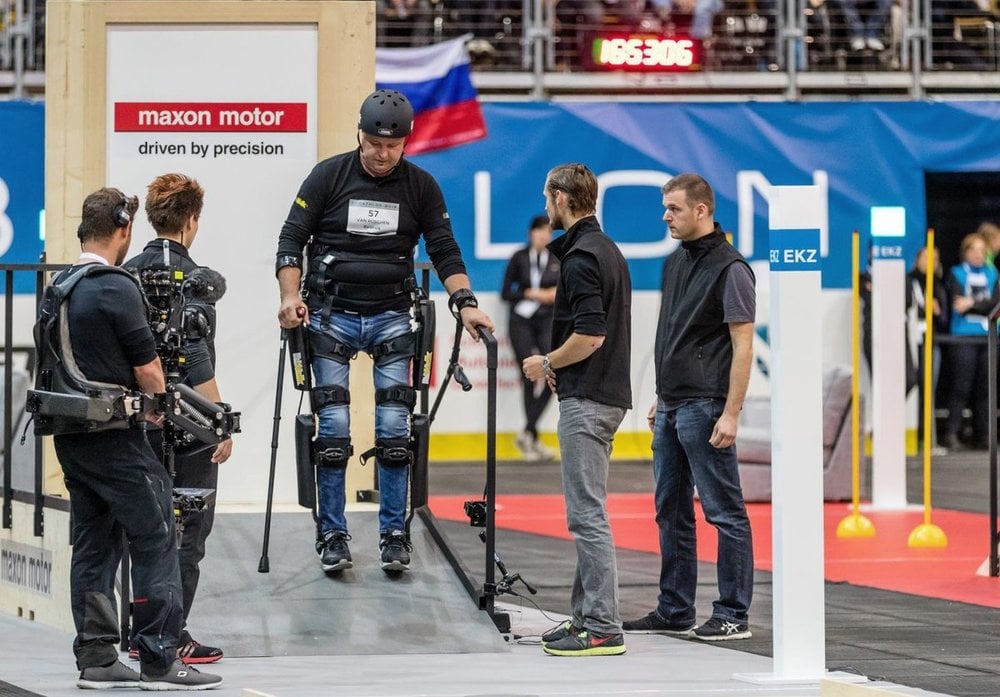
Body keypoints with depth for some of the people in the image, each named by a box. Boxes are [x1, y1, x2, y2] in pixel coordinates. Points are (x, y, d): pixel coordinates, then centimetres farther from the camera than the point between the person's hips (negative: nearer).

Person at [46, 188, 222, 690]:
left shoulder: (59, 288, 10)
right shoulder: (117, 289, -15)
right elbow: (147, 369, -14)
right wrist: (159, 405, 6)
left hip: (70, 435, 8)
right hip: (115, 439, -8)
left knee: (93, 545, 11)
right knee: (154, 540, -4)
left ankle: (96, 658, 10)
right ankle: (159, 660, -6)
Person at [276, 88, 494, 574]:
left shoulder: (420, 186, 1)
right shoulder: (328, 177, -5)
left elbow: (444, 250, 3)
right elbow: (292, 238, -5)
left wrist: (465, 302, -12)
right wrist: (291, 297, -19)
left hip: (391, 316, 1)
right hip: (332, 313, -1)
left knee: (394, 429, -3)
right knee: (334, 428, -4)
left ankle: (394, 533, 5)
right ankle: (332, 535, 3)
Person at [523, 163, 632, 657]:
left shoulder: (580, 256, -16)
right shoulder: (607, 249, 16)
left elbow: (590, 335, -23)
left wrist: (546, 363, -8)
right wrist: (558, 364, 15)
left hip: (586, 399, -10)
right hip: (607, 392, 10)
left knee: (588, 514, -9)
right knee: (586, 511, 14)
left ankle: (603, 629, -9)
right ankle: (587, 616, 17)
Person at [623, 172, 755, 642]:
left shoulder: (729, 268, -11)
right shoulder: (675, 264, 15)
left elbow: (743, 345, -14)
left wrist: (730, 413, -19)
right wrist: (660, 398, 19)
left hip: (704, 406, -9)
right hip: (671, 406, 9)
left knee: (724, 511, -5)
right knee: (671, 511, 12)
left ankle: (733, 616, -2)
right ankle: (674, 611, 19)